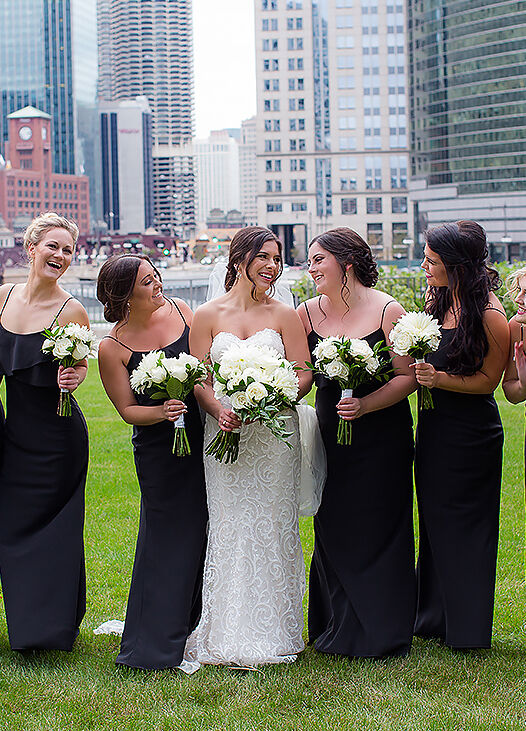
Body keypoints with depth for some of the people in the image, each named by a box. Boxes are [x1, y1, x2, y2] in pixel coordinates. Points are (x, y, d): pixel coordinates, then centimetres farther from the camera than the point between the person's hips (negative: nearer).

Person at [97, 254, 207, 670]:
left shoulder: (180, 310, 2)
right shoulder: (113, 348, -9)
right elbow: (127, 409, -4)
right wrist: (161, 412, -22)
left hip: (205, 434, 4)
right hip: (159, 451, -4)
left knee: (203, 530, 9)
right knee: (168, 536, -1)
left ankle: (192, 623, 27)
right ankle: (155, 644, 12)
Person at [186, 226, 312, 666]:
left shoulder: (284, 316, 7)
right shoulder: (208, 316, 7)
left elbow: (303, 376, 1)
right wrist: (219, 410, -16)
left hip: (274, 433, 0)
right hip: (224, 433, 0)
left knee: (271, 527, 0)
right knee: (228, 528, -1)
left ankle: (271, 633, 8)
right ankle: (229, 636, 5)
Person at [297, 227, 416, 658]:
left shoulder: (387, 311, -9)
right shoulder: (308, 314, 2)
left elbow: (407, 377, -10)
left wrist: (364, 405, -22)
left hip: (383, 438, -3)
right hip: (331, 437, 4)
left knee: (379, 530, 2)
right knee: (333, 530, 8)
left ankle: (382, 633, 16)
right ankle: (338, 628, 23)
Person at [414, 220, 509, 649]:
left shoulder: (489, 315, -18)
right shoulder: (438, 300, 4)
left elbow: (488, 379, -12)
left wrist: (442, 379, -24)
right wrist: (420, 369, -4)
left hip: (470, 432, -7)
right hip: (435, 422, 8)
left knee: (462, 523, 2)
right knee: (434, 518, 14)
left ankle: (466, 628, 15)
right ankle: (436, 617, 28)